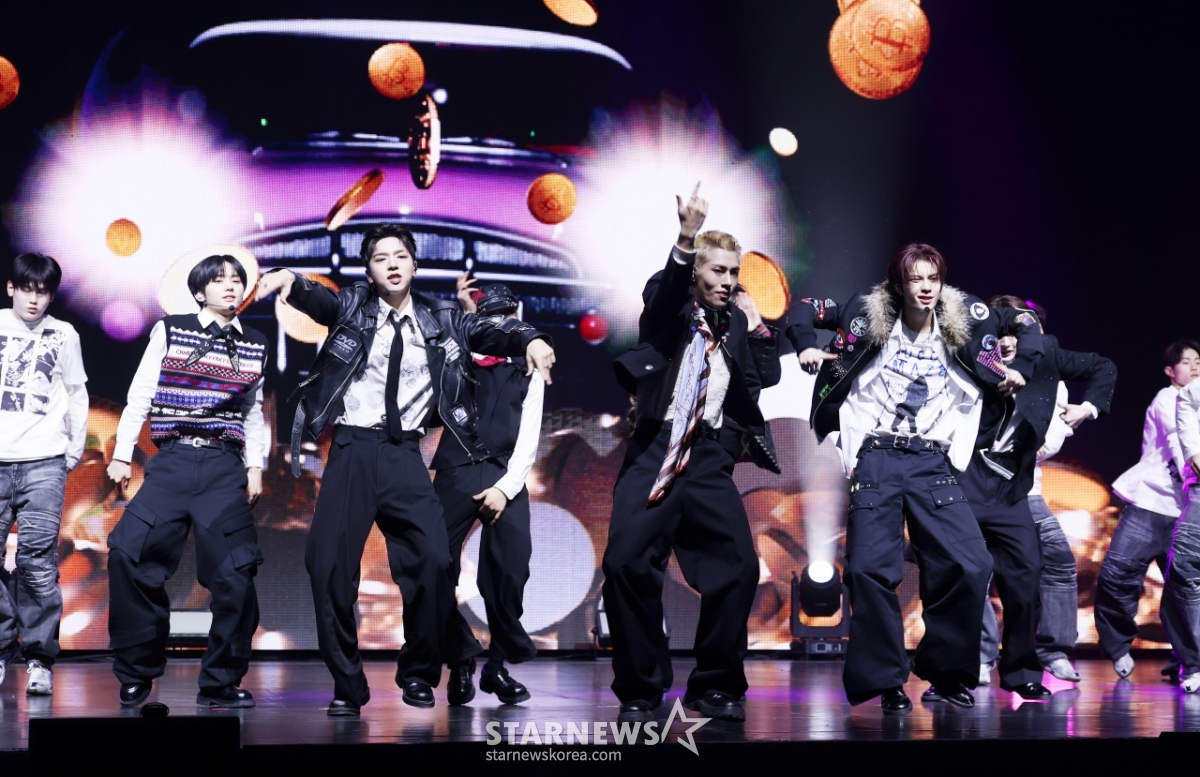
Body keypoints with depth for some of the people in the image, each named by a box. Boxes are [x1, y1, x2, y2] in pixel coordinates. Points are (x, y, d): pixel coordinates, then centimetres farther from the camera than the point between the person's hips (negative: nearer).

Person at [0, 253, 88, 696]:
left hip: (44, 462, -1)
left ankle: (40, 659, -4)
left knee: (38, 560, -9)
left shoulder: (63, 335, 9)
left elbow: (76, 394, 15)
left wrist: (76, 449, 12)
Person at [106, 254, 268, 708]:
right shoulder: (170, 331, 5)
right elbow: (140, 395, 6)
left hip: (225, 469, 2)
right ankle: (135, 676, 2)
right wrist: (122, 453, 0)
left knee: (234, 573, -7)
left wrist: (255, 467, 9)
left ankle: (220, 684, 8)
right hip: (172, 463, -1)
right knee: (129, 556, -13)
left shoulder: (255, 346, 12)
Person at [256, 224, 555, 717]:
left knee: (432, 561, -13)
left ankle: (418, 675, 9)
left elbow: (487, 332, 2)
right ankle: (347, 685, 7)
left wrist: (529, 338, -20)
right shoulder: (352, 306, 6)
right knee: (329, 564, -7)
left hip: (405, 454, 1)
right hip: (353, 449, -1)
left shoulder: (438, 320, 11)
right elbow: (318, 300, -12)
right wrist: (289, 280, -35)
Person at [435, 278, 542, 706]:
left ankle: (499, 665, 5)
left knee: (510, 572, -10)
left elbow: (528, 438, 7)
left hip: (505, 478, 0)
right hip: (457, 473, 0)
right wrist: (464, 314, -6)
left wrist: (505, 487, -5)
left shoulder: (527, 373, 14)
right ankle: (460, 662, 3)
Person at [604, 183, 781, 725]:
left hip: (710, 461, 3)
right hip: (655, 453, -3)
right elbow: (663, 296, -20)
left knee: (738, 566, -10)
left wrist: (759, 326, 4)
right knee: (628, 564, -13)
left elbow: (766, 377, 14)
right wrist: (685, 240, -37)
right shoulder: (669, 304, 5)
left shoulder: (735, 322, 16)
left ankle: (715, 686, 6)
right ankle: (640, 690, 2)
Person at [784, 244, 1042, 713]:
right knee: (871, 568, -11)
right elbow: (803, 310, 11)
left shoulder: (962, 322, 5)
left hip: (932, 464, 1)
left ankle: (946, 669, 8)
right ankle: (885, 680, 2)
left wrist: (1021, 368, 5)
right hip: (877, 461, -1)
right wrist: (806, 347, -7)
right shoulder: (871, 317, 2)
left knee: (970, 565, -10)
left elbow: (1027, 325, 18)